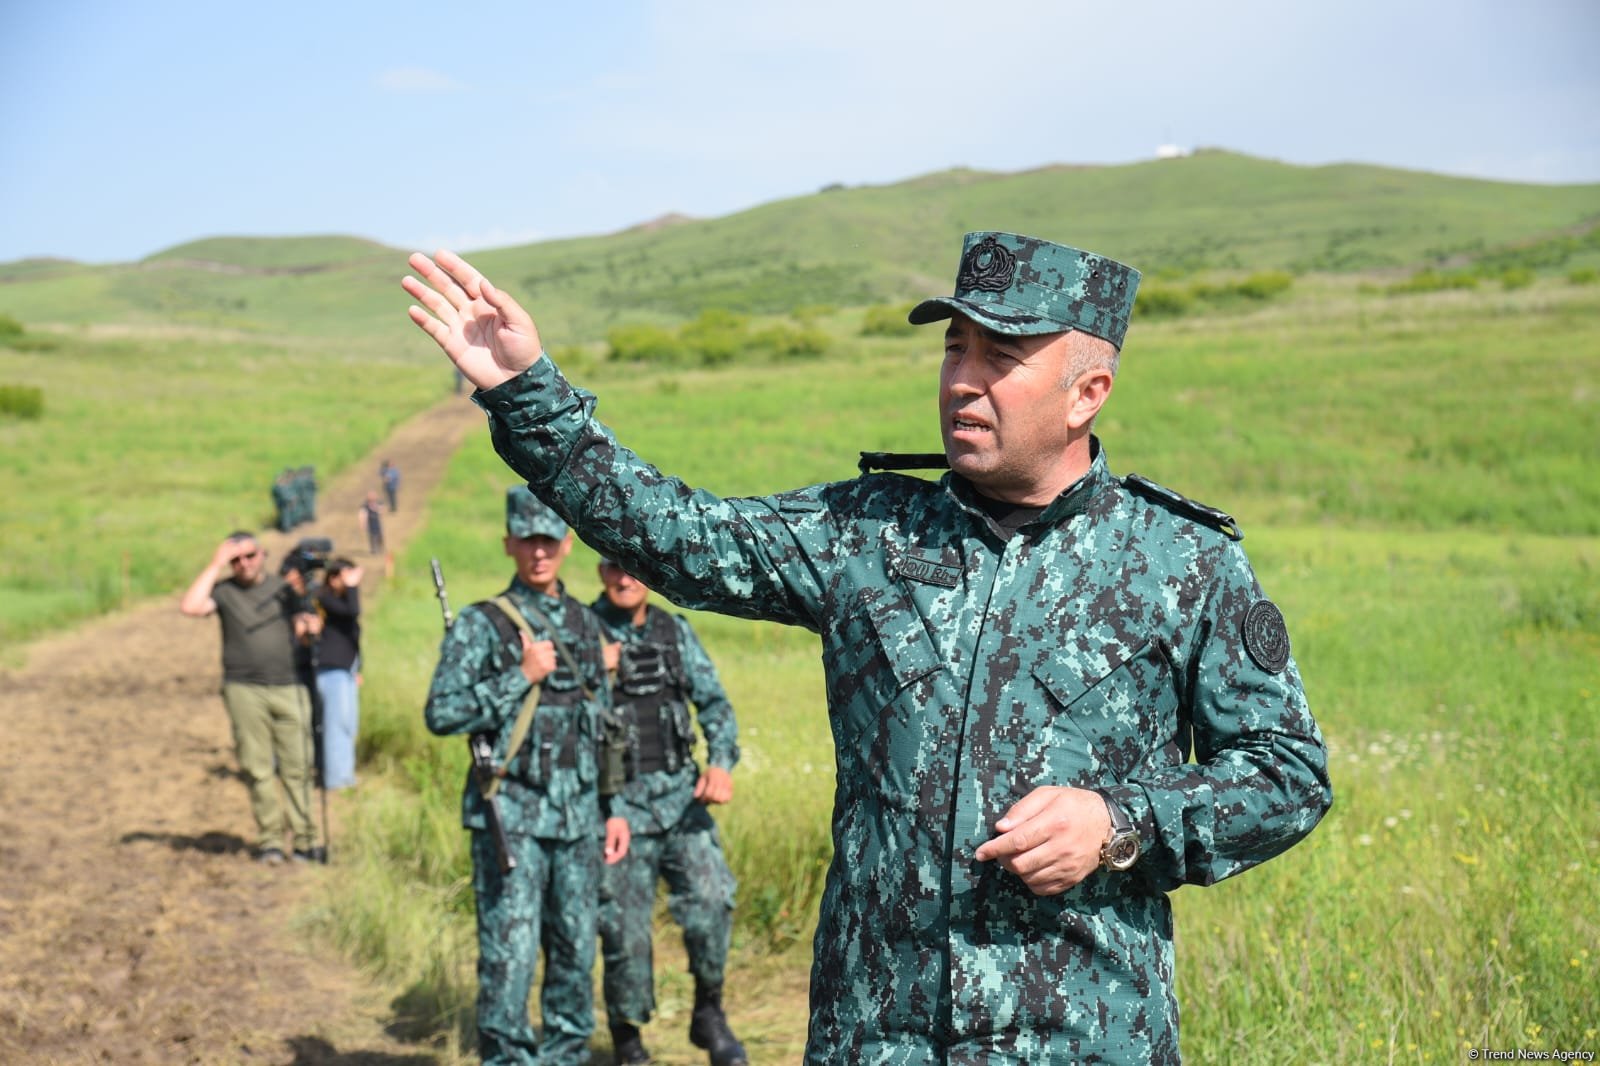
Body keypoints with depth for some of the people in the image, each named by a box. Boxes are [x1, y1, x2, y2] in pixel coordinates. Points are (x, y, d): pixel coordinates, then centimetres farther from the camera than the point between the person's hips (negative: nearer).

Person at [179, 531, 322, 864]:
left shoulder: (284, 586, 15)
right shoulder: (224, 591, 7)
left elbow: (310, 622, 17)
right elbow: (190, 606, -10)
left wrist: (305, 625, -6)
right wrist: (214, 566, -5)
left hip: (289, 687, 1)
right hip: (244, 689, -1)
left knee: (297, 767, -2)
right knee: (257, 769, -2)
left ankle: (303, 839, 3)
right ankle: (270, 839, 5)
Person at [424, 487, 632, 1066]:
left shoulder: (585, 623, 13)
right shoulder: (481, 625, -3)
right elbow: (442, 713, -12)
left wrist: (615, 807, 14)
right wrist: (521, 678, -14)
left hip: (579, 816, 5)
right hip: (511, 816, -5)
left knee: (576, 950, 10)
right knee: (510, 952, -8)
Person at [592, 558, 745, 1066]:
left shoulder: (676, 631, 8)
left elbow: (715, 703, 7)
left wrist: (721, 764, -8)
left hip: (681, 796, 3)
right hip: (618, 805, -3)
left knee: (710, 900, -13)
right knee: (626, 933, -1)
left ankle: (709, 1015, 7)